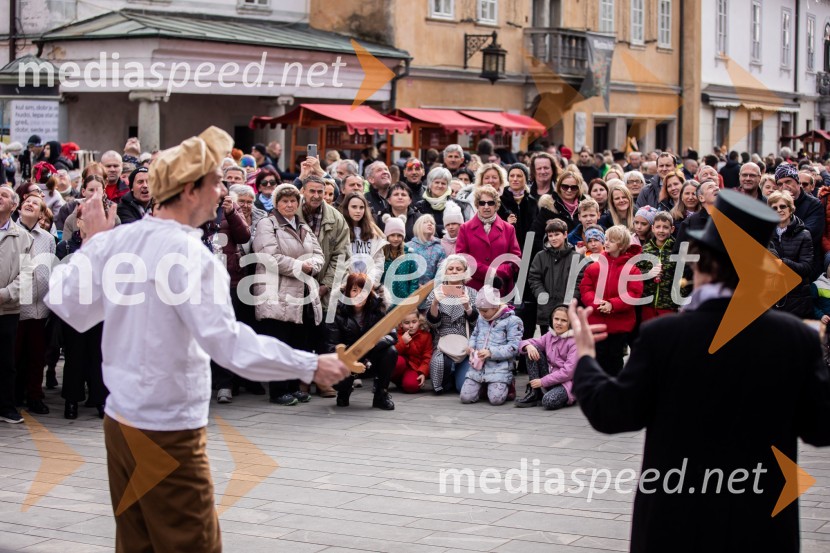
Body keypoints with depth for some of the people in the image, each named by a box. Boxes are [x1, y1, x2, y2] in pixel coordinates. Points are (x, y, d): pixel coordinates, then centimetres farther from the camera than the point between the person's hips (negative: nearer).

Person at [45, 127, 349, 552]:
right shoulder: (190, 255, -19)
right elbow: (228, 343, -26)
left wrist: (92, 242, 21)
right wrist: (311, 366, -21)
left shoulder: (115, 240, 2)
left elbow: (68, 305, 12)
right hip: (169, 434, -8)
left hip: (119, 421, 8)